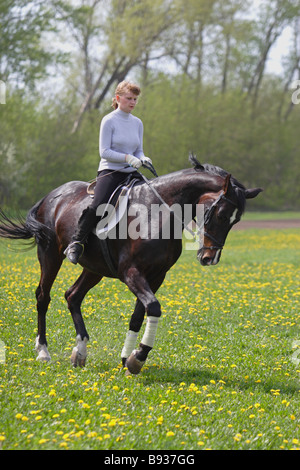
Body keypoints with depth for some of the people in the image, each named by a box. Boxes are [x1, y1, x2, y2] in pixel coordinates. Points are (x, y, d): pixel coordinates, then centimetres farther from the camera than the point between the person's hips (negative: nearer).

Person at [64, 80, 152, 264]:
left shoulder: (137, 123, 14)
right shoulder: (109, 121, -4)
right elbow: (104, 152, -9)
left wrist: (143, 159, -6)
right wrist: (127, 157, -21)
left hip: (131, 173, 6)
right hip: (110, 172, -6)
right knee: (98, 206, -27)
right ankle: (76, 243, -13)